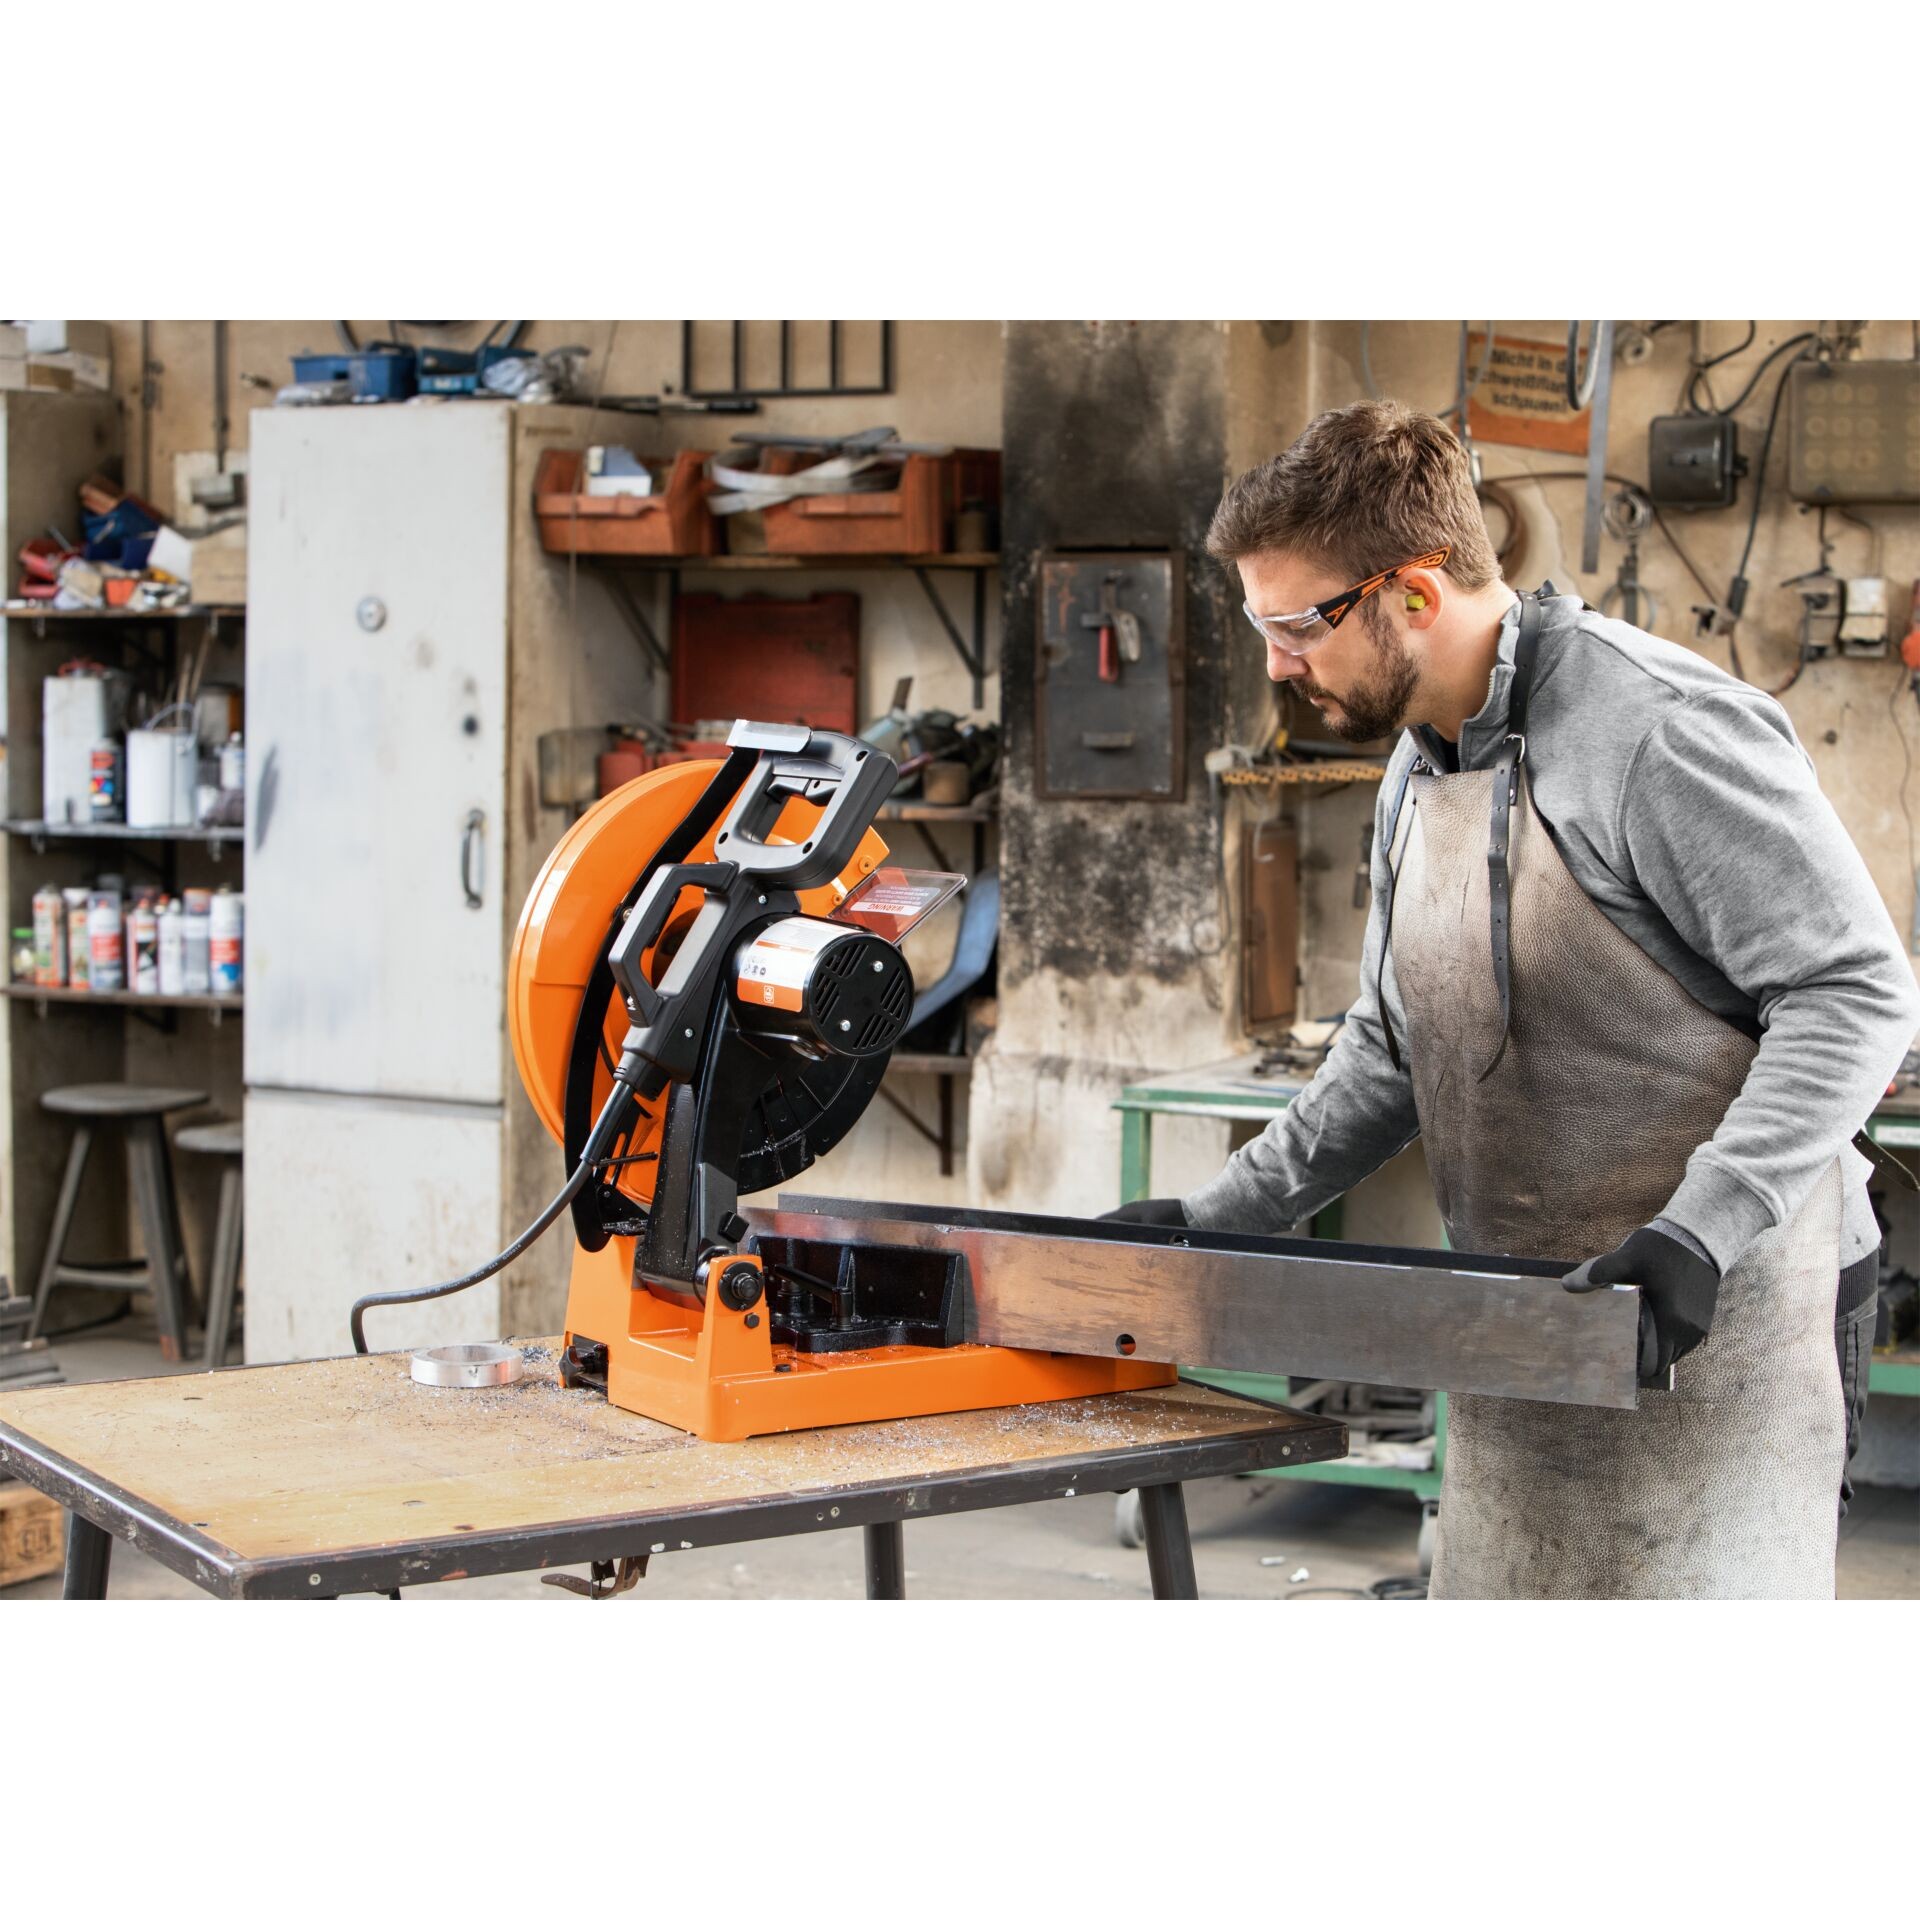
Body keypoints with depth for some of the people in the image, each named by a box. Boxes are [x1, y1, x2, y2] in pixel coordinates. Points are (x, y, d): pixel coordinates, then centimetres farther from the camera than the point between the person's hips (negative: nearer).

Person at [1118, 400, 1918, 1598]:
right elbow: (1392, 1053, 21)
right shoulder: (1416, 775, 13)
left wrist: (1694, 1233, -27)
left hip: (1713, 1322, -8)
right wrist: (1216, 1217, 13)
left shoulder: (1662, 732, -16)